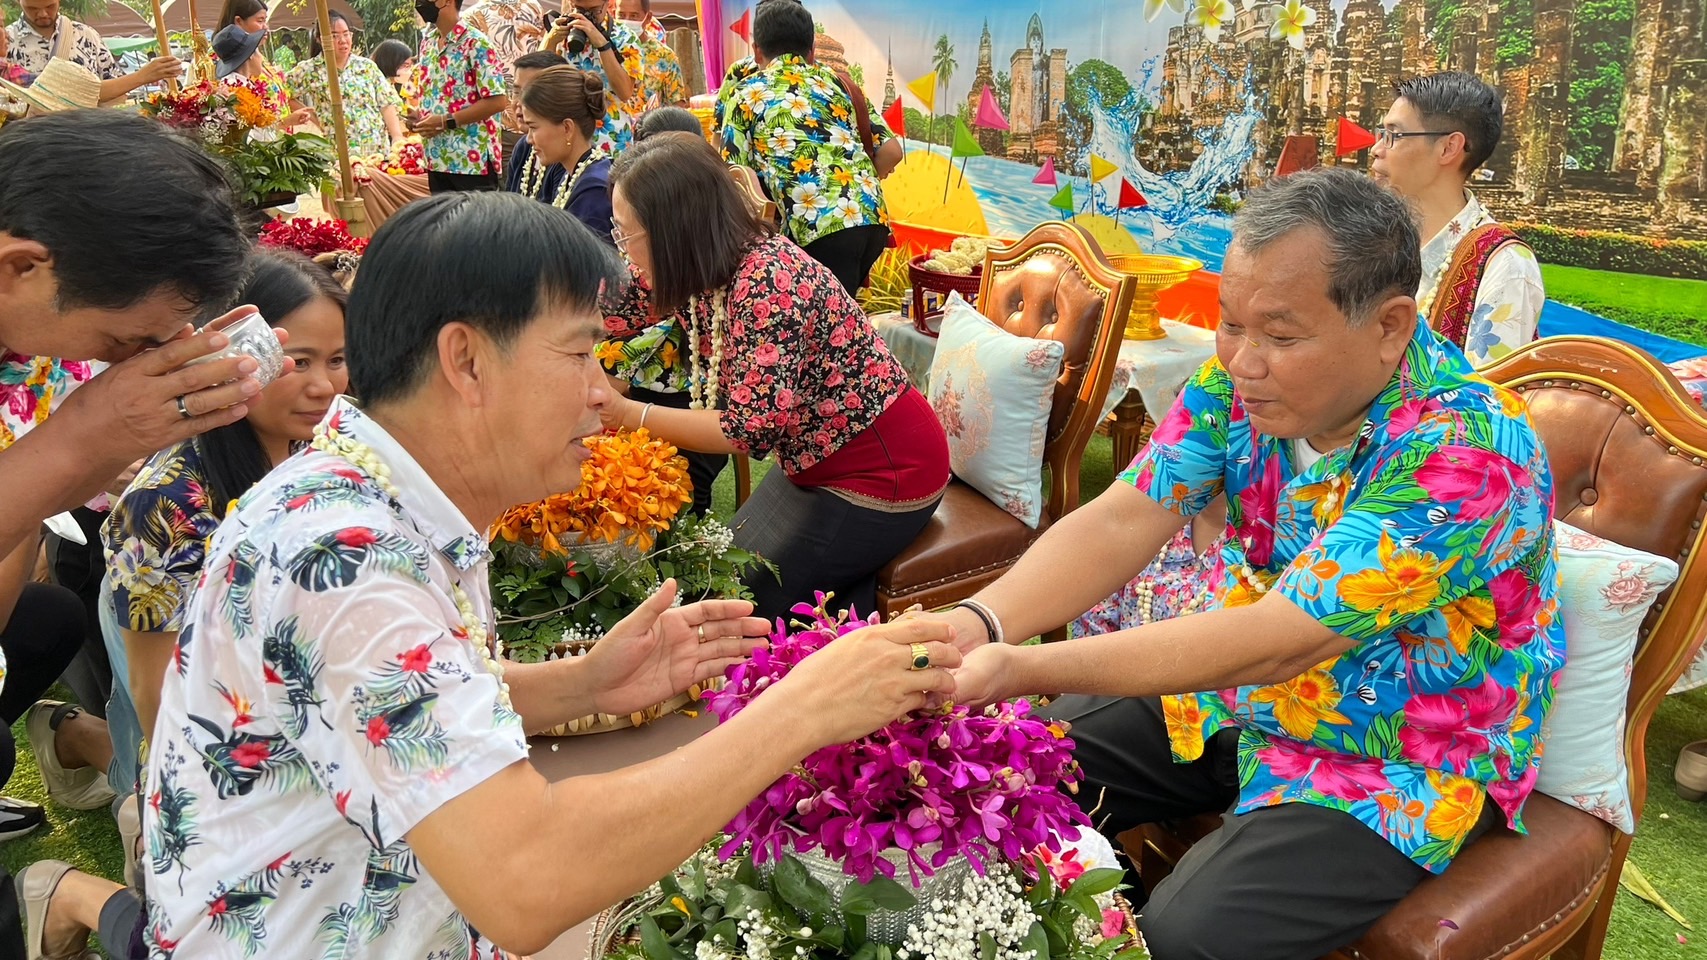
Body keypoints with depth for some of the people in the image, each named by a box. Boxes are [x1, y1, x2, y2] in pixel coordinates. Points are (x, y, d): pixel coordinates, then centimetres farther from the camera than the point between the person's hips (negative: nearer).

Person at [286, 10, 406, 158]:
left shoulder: (367, 66, 11)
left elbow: (387, 103, 6)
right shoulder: (309, 70, 4)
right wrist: (311, 116, -1)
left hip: (377, 150, 2)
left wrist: (397, 137, -6)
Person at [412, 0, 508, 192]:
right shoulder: (427, 42, 14)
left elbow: (497, 101, -17)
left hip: (473, 161, -7)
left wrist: (446, 121, -18)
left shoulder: (475, 43, -11)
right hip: (437, 160, 8)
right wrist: (418, 117, 3)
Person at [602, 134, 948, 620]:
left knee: (742, 601, 0)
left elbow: (753, 428, -31)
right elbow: (612, 310, 8)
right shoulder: (695, 268, -5)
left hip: (882, 475, -9)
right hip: (817, 460, 9)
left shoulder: (766, 284, -30)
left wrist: (628, 413, -28)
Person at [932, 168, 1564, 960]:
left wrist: (1026, 669, -39)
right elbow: (1122, 521, -18)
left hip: (1401, 765, -5)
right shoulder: (1241, 376, -10)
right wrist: (977, 623, -36)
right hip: (1238, 692, 6)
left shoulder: (1468, 451, -30)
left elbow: (1275, 644, -34)